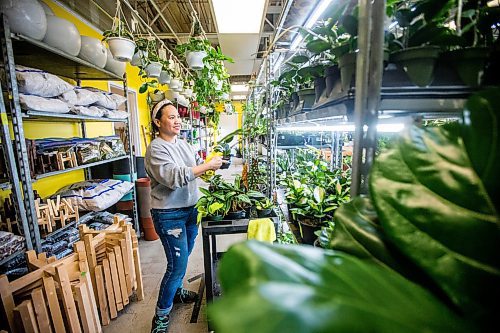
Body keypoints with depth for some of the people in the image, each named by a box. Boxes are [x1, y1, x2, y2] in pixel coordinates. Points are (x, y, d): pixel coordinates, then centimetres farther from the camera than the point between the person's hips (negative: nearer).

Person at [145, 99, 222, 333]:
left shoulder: (183, 144, 8)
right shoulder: (156, 149, -15)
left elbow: (199, 165, 11)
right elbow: (175, 177, -28)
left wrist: (213, 163, -10)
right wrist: (207, 166, -27)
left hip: (190, 209, 8)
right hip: (169, 214, -7)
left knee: (183, 257, 23)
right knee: (177, 265, 0)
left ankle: (176, 291, 48)